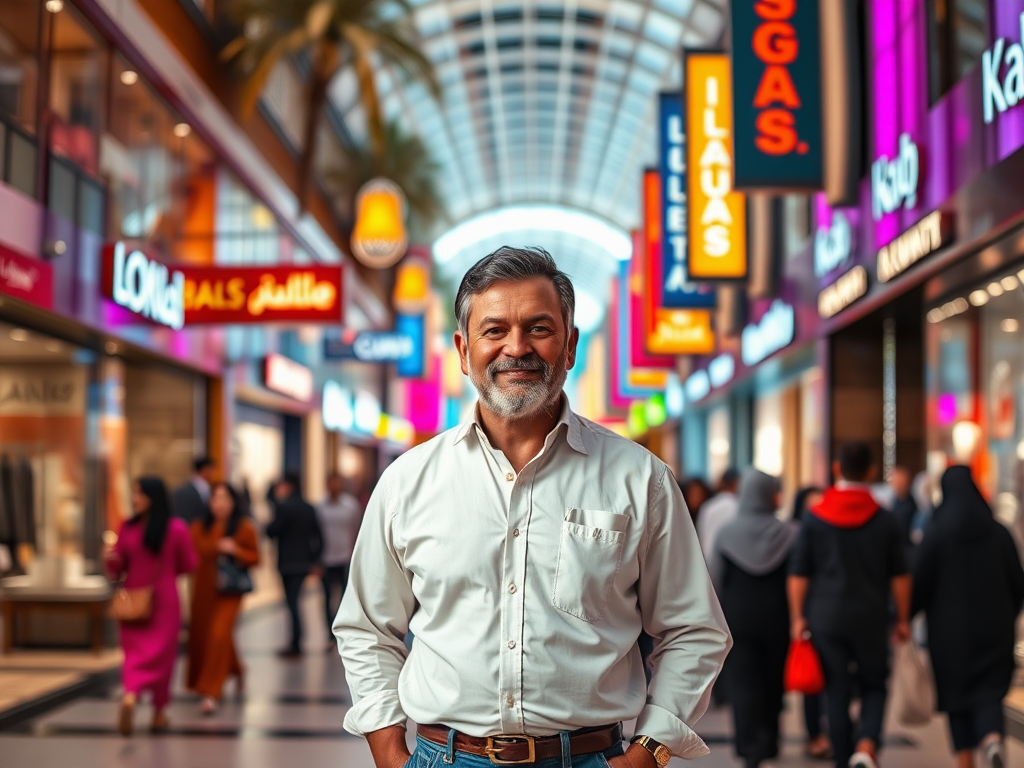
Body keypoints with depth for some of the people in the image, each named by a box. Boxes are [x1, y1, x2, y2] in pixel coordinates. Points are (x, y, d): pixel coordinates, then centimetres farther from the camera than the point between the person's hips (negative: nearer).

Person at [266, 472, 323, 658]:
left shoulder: (284, 507, -12)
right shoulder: (309, 508, 10)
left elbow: (272, 531, -11)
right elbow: (318, 536, 10)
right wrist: (315, 562, 15)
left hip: (288, 563, -7)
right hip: (304, 563, 7)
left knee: (292, 602, -4)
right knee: (294, 600, 13)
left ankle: (296, 646, -3)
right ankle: (295, 643, 14)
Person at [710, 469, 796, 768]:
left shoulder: (726, 533, -5)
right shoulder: (790, 534, -8)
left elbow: (715, 581, -2)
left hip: (738, 617, -1)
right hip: (777, 618, 1)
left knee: (743, 682, 1)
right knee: (774, 680, 16)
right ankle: (769, 741, 25)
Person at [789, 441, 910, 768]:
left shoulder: (814, 518, -1)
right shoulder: (885, 520, -1)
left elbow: (798, 575, -2)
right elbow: (900, 576, 2)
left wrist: (798, 617, 4)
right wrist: (903, 619, 10)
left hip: (826, 618, 0)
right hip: (872, 619, 0)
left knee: (837, 693, 7)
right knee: (874, 686, 13)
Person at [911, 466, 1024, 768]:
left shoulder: (936, 534, -9)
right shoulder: (998, 531, -2)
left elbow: (920, 583, -9)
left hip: (951, 629, -1)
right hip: (992, 628, 2)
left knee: (956, 691, 12)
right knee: (989, 689, 6)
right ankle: (992, 738, -24)